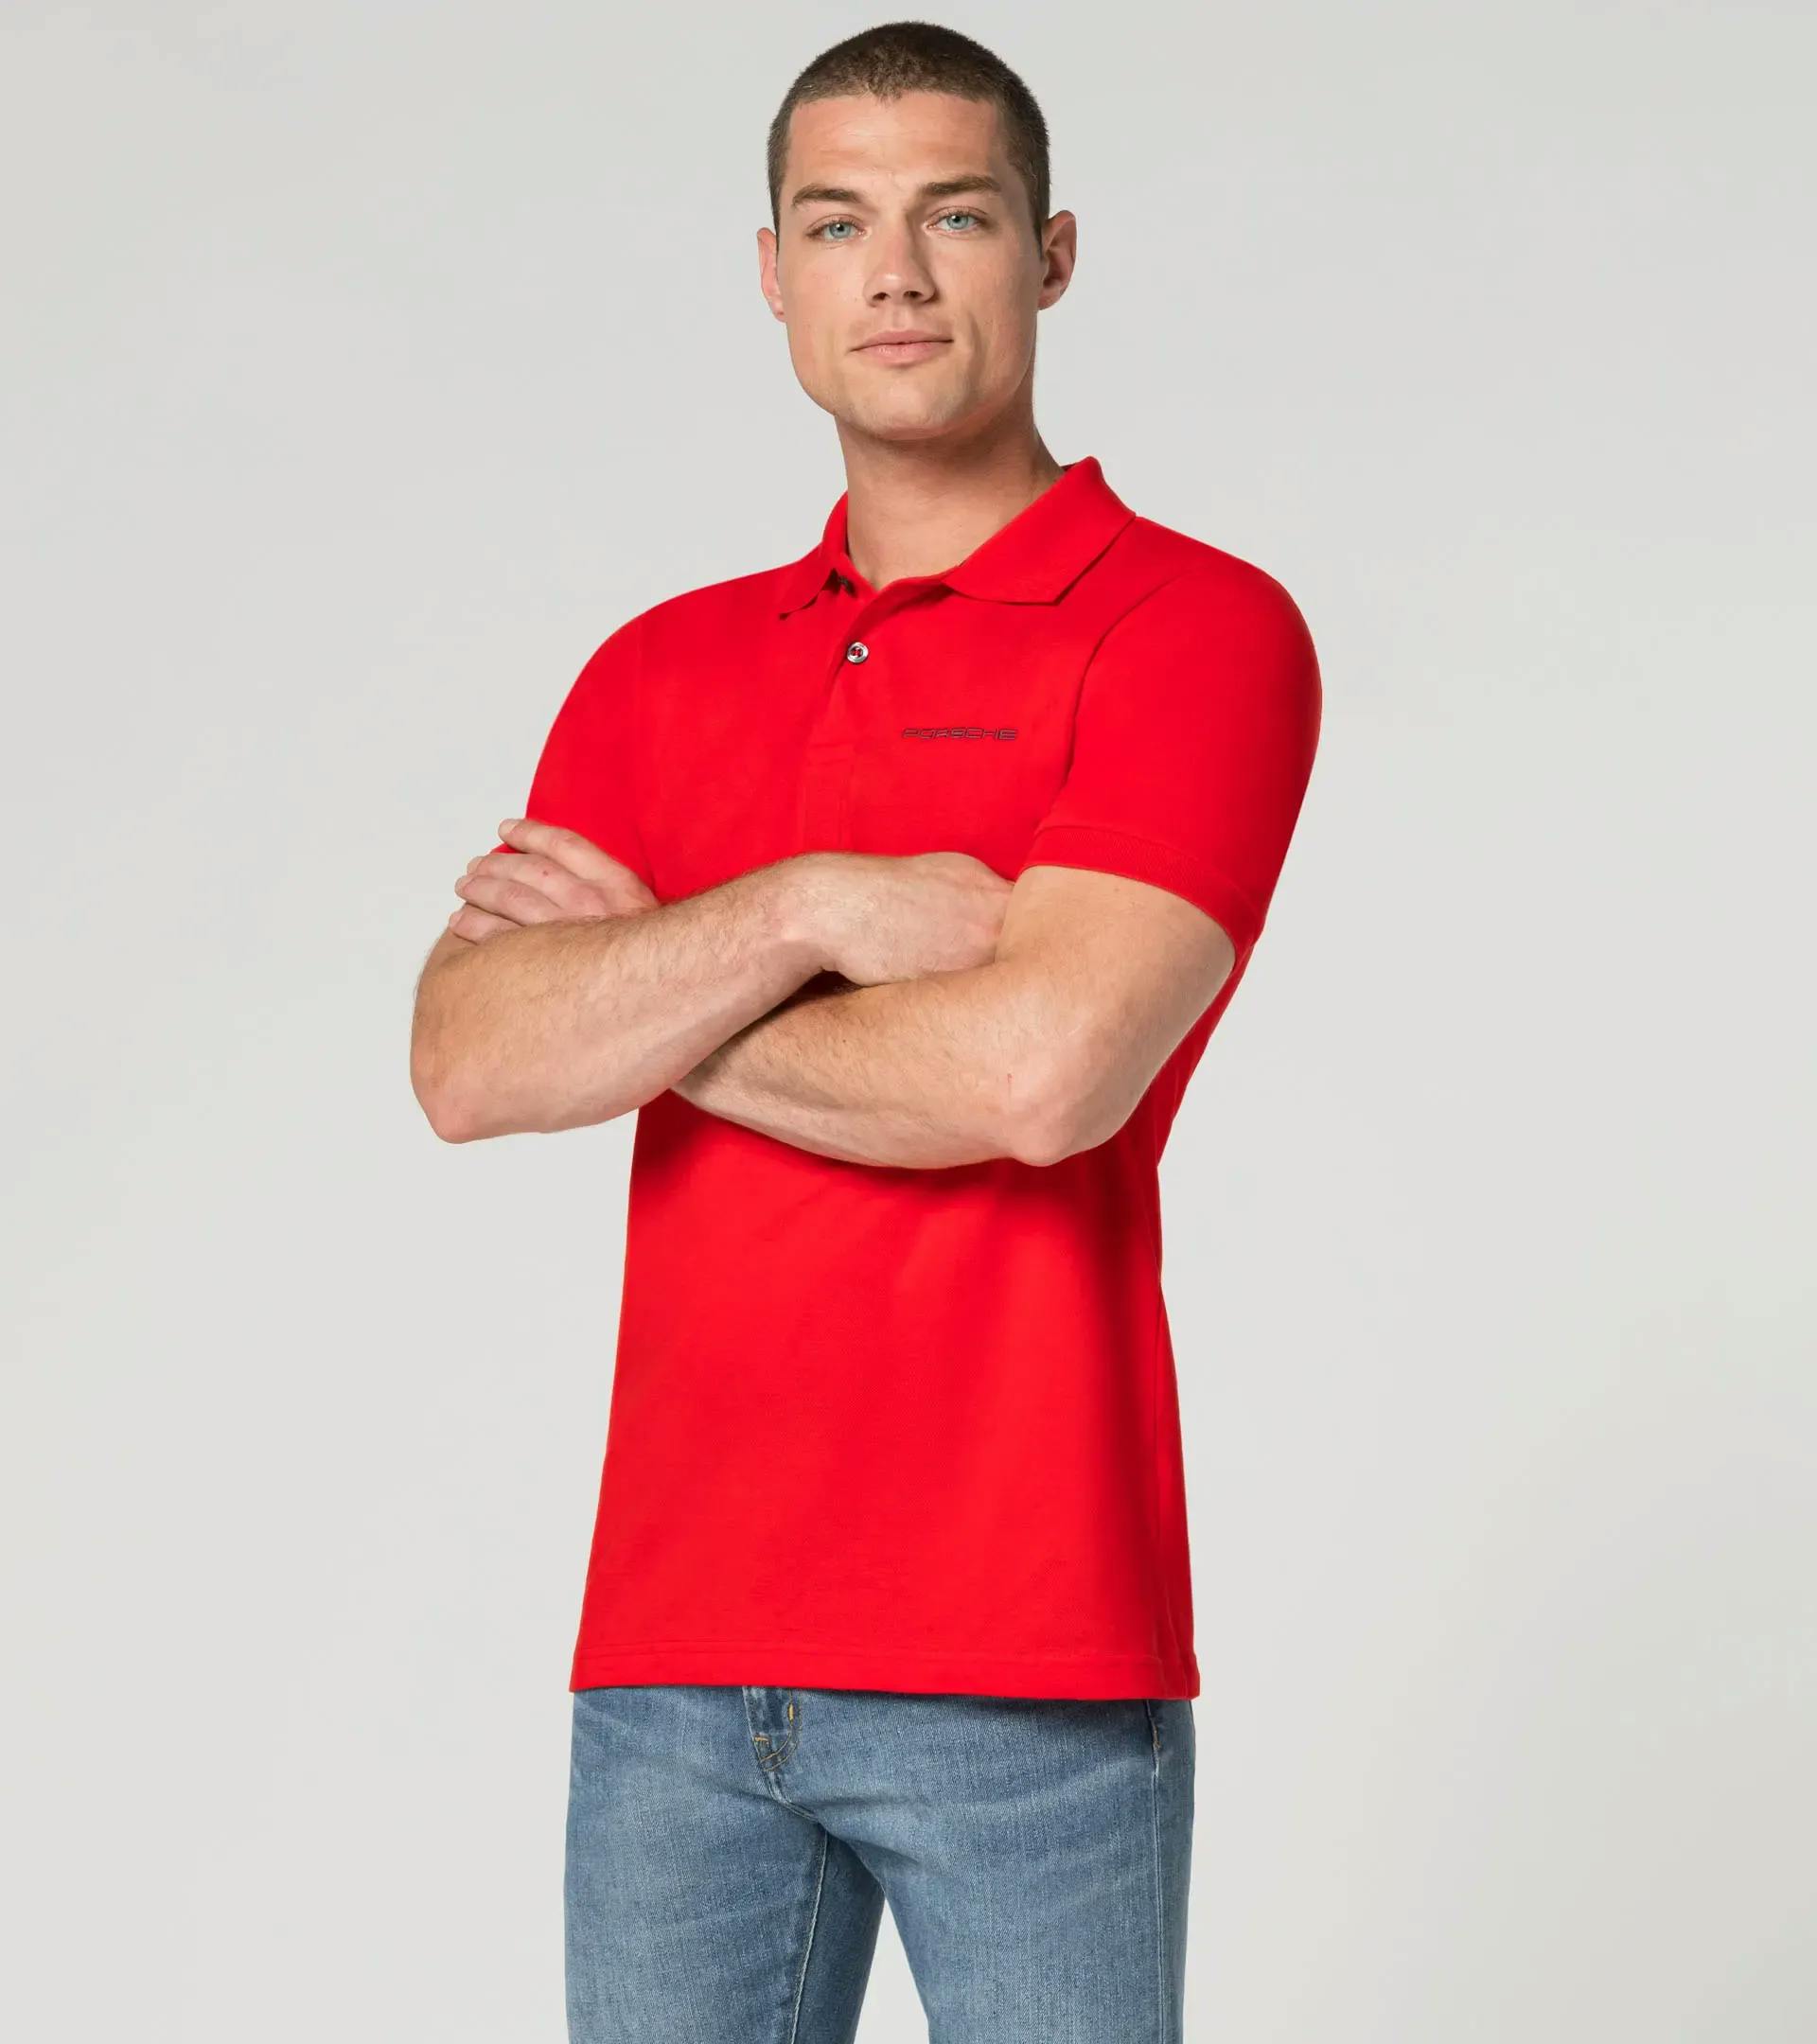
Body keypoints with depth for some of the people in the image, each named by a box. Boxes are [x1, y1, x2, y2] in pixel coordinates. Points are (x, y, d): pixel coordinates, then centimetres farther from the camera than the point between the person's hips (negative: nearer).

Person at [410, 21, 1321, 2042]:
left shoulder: (1197, 628, -4)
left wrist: (648, 990, -4)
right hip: (672, 1649, 5)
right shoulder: (663, 667, 13)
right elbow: (467, 1061, 0)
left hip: (1026, 1658, -4)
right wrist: (811, 911, -14)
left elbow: (1042, 1069, -19)